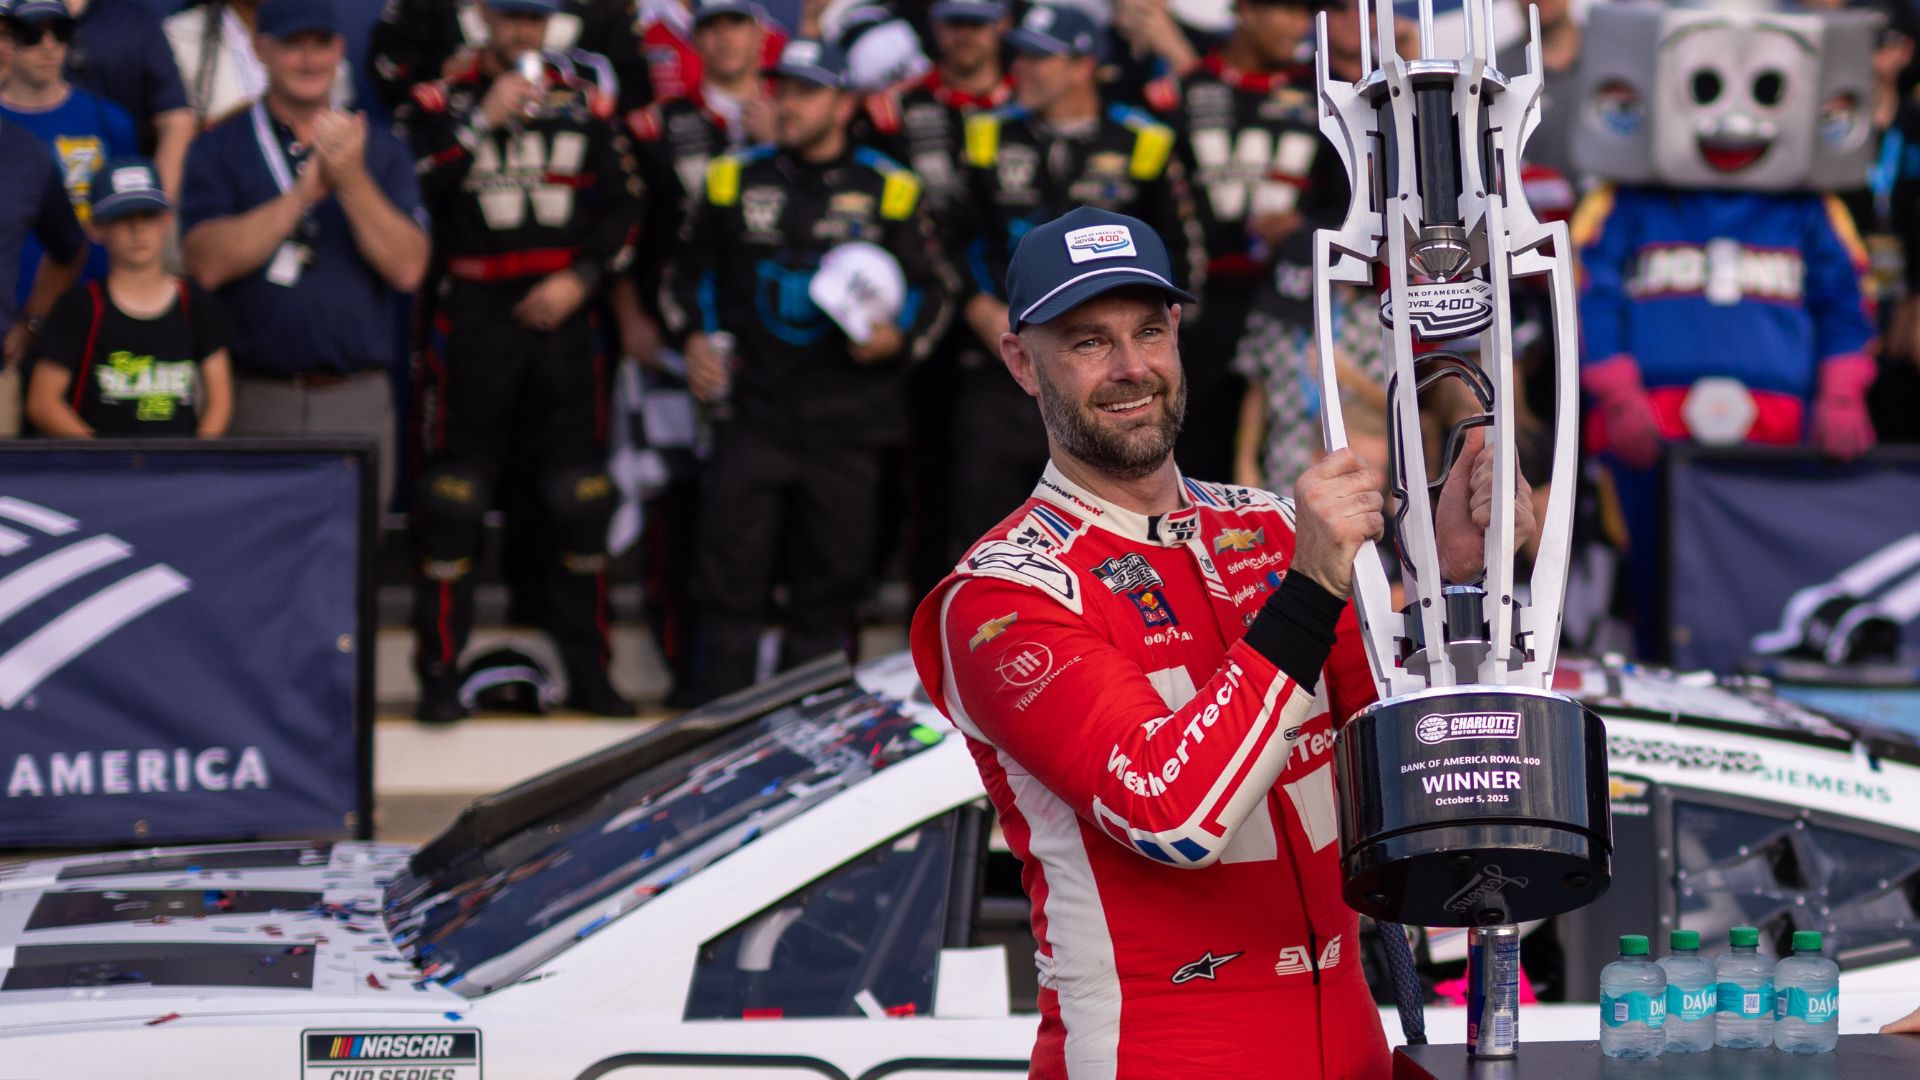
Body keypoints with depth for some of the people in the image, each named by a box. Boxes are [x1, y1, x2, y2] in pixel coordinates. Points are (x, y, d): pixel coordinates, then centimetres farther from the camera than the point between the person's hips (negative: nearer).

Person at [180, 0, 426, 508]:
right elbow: (208, 263, -9)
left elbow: (407, 269, -1)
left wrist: (351, 181, -13)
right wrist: (306, 191, -14)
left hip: (358, 405, 2)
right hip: (253, 403, -2)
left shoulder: (379, 151, 11)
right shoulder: (219, 149, 6)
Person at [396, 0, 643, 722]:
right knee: (453, 497, -4)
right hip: (473, 317, -2)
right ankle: (439, 674, 2)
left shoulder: (584, 100, 10)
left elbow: (622, 203, 9)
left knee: (579, 496, 4)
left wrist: (582, 276, -4)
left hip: (562, 314, 2)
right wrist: (483, 121, -15)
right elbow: (410, 190, -12)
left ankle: (586, 670, 12)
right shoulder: (440, 101, 3)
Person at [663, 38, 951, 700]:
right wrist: (694, 335, 3)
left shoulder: (889, 190, 6)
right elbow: (692, 272, 19)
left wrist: (898, 338, -10)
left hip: (845, 421, -1)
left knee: (830, 579, 4)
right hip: (751, 407, 1)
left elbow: (929, 290, 9)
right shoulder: (737, 179, 10)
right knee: (731, 576, -3)